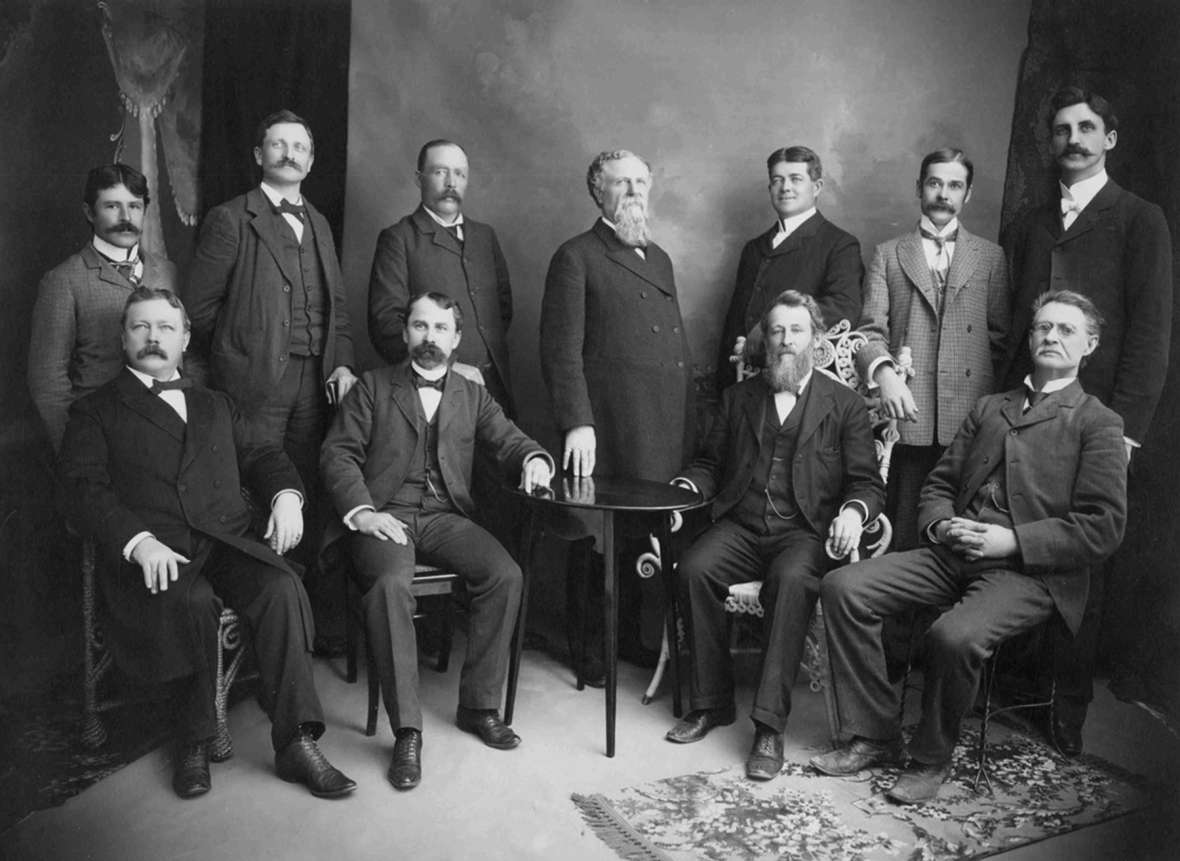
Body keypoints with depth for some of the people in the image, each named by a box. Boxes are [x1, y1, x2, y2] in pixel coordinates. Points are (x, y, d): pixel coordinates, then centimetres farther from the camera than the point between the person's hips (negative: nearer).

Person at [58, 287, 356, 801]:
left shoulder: (216, 407, 30)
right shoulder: (95, 413, 16)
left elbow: (260, 457, 23)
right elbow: (84, 492, 1)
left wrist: (286, 495, -2)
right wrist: (138, 541, -18)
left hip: (228, 544, 3)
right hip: (151, 556, -3)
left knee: (282, 588, -28)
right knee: (195, 601, -35)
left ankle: (295, 743, -25)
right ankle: (198, 737, -13)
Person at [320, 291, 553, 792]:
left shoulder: (473, 396, 21)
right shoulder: (373, 387, 13)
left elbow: (509, 440, 11)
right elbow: (337, 454, 4)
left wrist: (533, 459, -15)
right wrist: (362, 511, -14)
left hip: (445, 517, 3)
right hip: (383, 515, -2)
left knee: (506, 574, -24)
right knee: (390, 583, -34)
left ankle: (479, 705, -9)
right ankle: (406, 730, -25)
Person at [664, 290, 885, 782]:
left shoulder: (845, 406, 10)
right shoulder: (738, 397, 19)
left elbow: (867, 484, 4)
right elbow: (711, 464, 19)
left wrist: (853, 511, -19)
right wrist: (686, 488, -4)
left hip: (805, 531, -3)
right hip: (740, 525, 3)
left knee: (791, 580, -35)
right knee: (694, 569, -26)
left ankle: (769, 725, -28)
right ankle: (710, 704, -12)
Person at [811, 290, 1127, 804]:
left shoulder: (1098, 424, 5)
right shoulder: (987, 409, 22)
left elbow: (1103, 529, -5)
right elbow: (938, 485, 22)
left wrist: (1011, 540, -14)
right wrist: (941, 525, -1)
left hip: (1031, 571, -5)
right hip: (954, 552, 6)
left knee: (954, 637, -34)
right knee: (842, 588, -14)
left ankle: (931, 758, -6)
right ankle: (874, 737, -4)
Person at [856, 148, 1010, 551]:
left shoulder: (991, 257, 16)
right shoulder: (888, 255, 14)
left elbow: (1001, 338, 12)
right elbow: (870, 331, 4)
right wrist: (883, 371, -16)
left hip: (970, 417, 1)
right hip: (908, 416, 0)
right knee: (905, 536, -3)